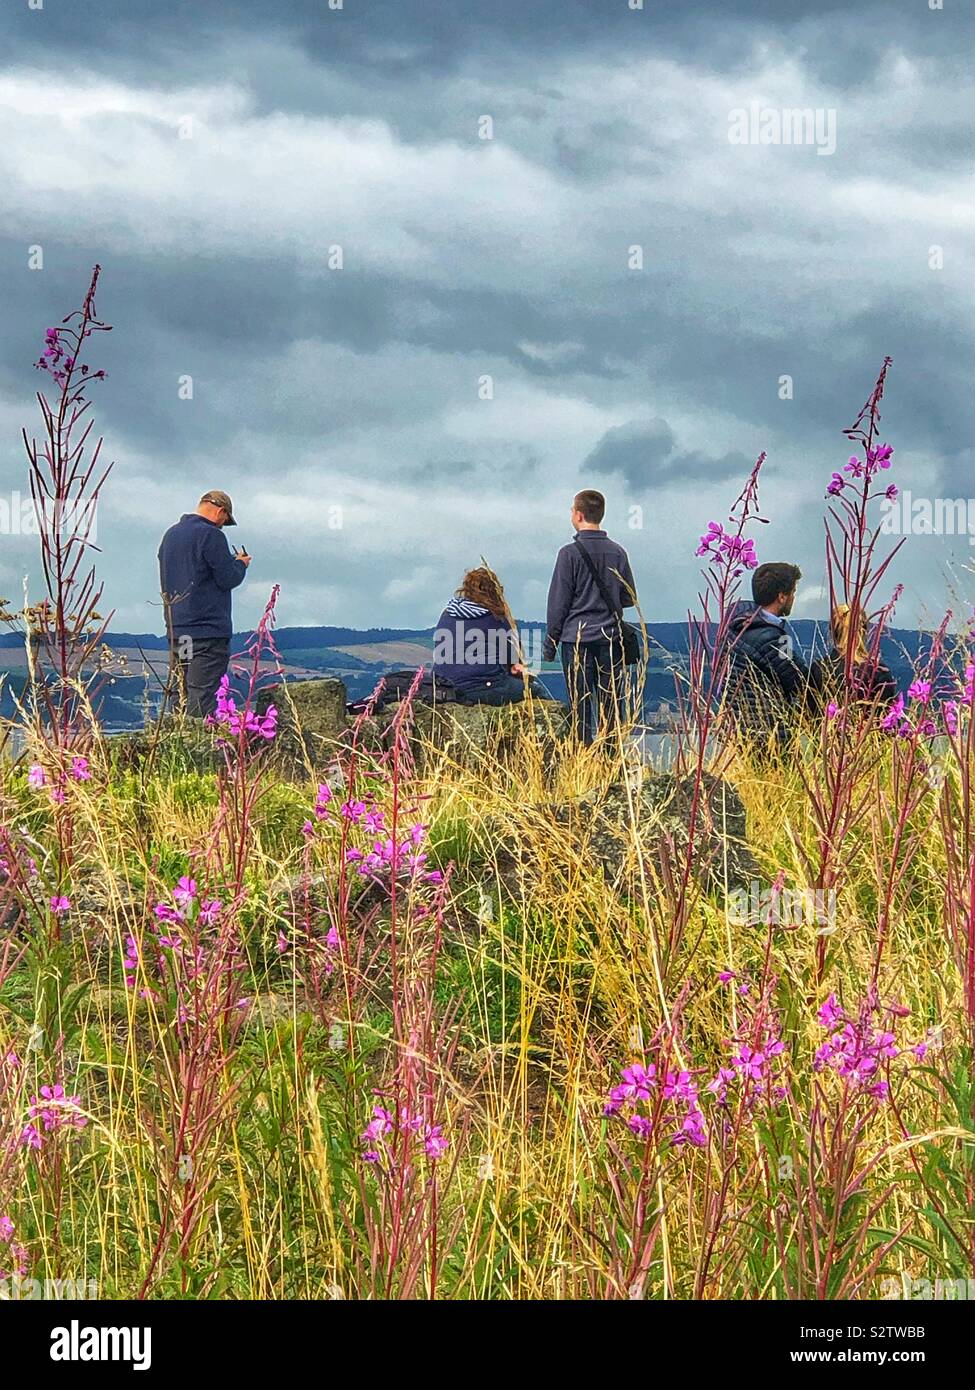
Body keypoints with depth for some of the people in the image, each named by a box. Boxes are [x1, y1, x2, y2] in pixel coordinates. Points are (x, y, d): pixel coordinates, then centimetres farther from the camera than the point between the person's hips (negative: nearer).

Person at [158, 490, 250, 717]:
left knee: (183, 702, 12)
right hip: (208, 631, -8)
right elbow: (228, 578, -13)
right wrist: (241, 564, 9)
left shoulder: (171, 535, 16)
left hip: (175, 630, 8)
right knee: (202, 700, -11)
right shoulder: (211, 535, -11)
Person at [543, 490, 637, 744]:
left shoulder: (570, 553, -8)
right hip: (610, 637, 4)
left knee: (581, 706, -1)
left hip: (577, 639, -4)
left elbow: (558, 602, -5)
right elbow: (629, 598, 11)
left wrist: (550, 643, 2)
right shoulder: (618, 552, 5)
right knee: (610, 706, 7)